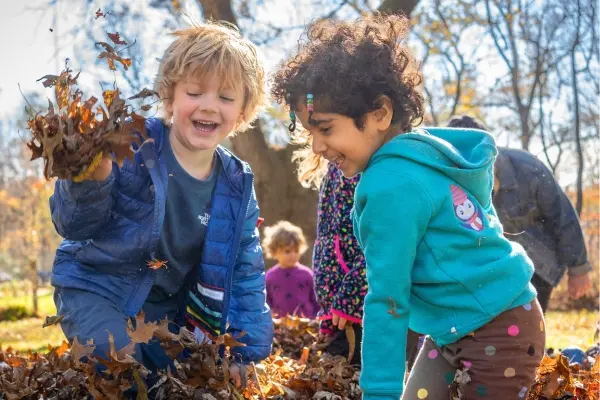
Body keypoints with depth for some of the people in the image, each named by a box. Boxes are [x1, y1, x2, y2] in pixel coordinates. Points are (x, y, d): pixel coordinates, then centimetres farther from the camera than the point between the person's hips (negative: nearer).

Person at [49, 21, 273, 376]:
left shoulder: (237, 185, -4)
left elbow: (245, 273, 4)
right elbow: (75, 224, -19)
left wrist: (251, 352, -2)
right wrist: (91, 179, -40)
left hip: (164, 306, 5)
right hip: (94, 288, -5)